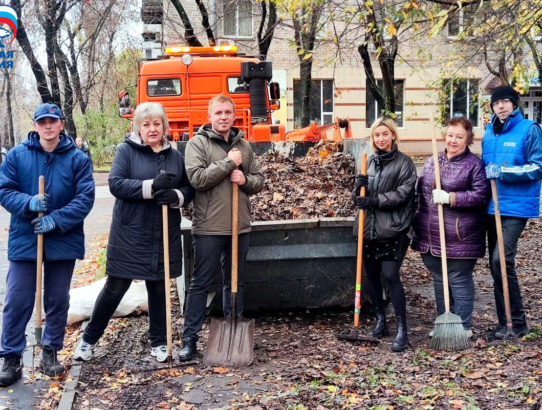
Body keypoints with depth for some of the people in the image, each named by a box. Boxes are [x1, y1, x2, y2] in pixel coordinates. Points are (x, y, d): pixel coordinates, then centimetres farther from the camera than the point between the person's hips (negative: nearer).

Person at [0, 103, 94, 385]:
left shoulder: (78, 158, -3)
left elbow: (85, 198, -9)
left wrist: (56, 219, -20)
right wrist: (28, 203, -22)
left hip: (64, 240, 1)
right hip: (24, 240, 0)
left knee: (58, 300, 12)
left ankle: (50, 352, 28)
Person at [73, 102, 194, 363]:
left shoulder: (175, 156, 8)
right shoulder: (127, 150, -3)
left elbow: (189, 189, 8)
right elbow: (115, 183, -15)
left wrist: (176, 197, -14)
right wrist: (151, 186, -25)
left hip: (164, 237, 3)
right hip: (129, 236, -3)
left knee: (159, 289, 13)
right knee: (115, 288, 4)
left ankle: (158, 342, 28)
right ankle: (89, 339, 21)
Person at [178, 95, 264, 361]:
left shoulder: (244, 146, 11)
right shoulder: (198, 143, -3)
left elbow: (259, 180, 13)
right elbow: (197, 178, -16)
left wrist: (245, 180, -9)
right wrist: (229, 163, -15)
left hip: (240, 226, 5)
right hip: (209, 227, -5)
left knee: (235, 282, 15)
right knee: (200, 283, 1)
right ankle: (189, 338, 9)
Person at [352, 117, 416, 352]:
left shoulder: (404, 163, -1)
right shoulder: (369, 161, 14)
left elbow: (402, 194, -12)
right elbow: (358, 198, 14)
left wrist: (375, 200, -19)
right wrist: (359, 188, -8)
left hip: (392, 229, -5)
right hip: (368, 228, 6)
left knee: (390, 275, -11)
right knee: (371, 275, 11)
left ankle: (402, 329, -3)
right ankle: (380, 320, 28)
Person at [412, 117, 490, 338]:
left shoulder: (474, 164, -4)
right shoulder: (431, 161, 13)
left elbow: (481, 195, -13)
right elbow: (419, 191, 20)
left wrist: (450, 198, -20)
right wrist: (417, 224, 18)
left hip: (460, 238, -6)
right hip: (431, 236, 6)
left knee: (459, 281, 1)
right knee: (439, 280, 15)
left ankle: (463, 327, 13)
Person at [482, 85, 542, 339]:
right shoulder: (489, 133, 13)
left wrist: (503, 172, -19)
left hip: (516, 206, -7)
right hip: (493, 206, 7)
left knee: (501, 260, -17)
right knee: (496, 263, 9)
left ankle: (516, 323, -3)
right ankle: (505, 322, 19)